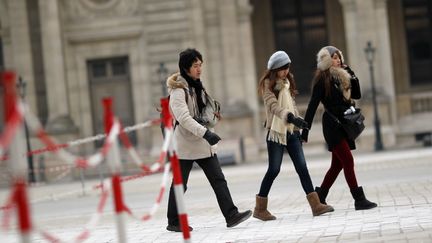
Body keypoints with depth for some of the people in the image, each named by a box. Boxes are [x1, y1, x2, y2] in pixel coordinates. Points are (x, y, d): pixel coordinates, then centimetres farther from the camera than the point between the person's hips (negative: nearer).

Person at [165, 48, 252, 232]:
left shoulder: (196, 86, 13)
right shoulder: (178, 89, -14)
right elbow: (183, 117, -26)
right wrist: (205, 132, -34)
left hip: (202, 142, 8)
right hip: (185, 143, -7)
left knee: (218, 179, -2)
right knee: (180, 184, 3)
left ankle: (231, 215, -6)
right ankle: (173, 222, 13)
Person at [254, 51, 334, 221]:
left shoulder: (287, 82, 12)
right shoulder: (267, 84, -9)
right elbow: (274, 106, -22)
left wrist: (298, 125, 15)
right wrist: (291, 117, -36)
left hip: (292, 131, 6)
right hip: (276, 132, -6)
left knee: (302, 167, -1)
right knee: (274, 170, -2)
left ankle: (316, 205, -4)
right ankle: (260, 209, 10)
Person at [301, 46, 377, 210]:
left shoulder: (342, 76, 13)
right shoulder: (322, 78, -8)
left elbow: (357, 95, 12)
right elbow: (313, 105, -11)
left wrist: (351, 74, 1)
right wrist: (305, 130, -13)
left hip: (344, 124, 8)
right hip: (332, 124, -8)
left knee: (338, 164, 9)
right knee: (348, 161, -12)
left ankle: (319, 197, 19)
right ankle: (359, 199, -10)